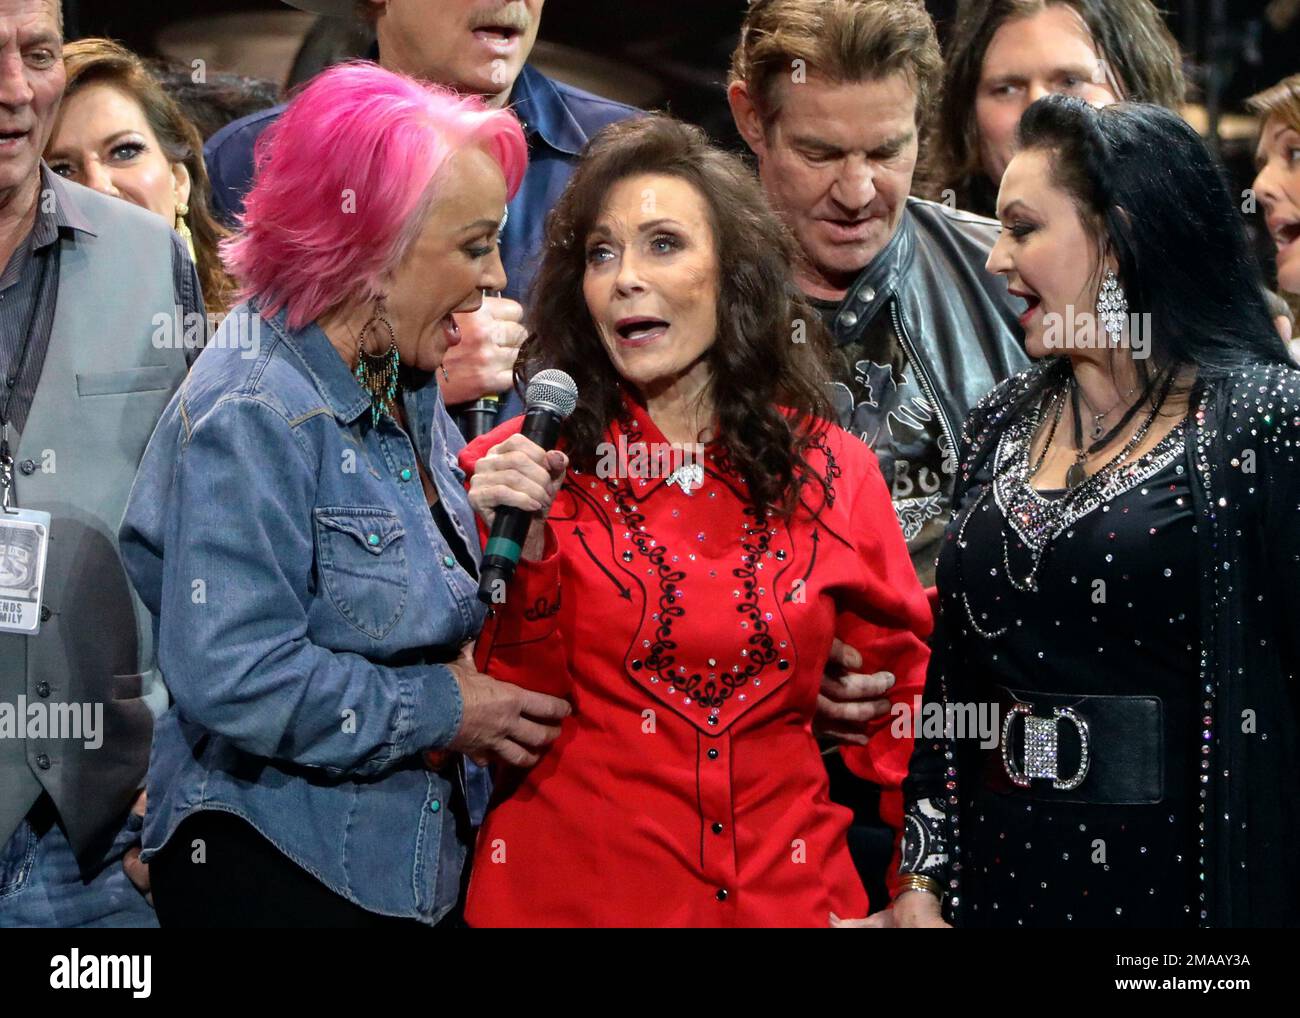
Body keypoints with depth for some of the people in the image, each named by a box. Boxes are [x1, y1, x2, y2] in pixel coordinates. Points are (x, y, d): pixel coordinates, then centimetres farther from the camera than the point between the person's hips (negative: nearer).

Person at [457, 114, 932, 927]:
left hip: (784, 892, 2)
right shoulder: (515, 468, -4)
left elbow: (900, 694, 10)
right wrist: (518, 556, -18)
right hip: (570, 896, -2)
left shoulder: (835, 473, 1)